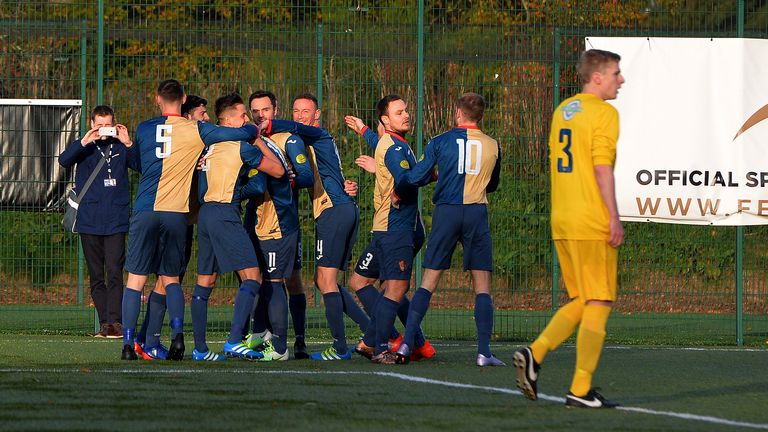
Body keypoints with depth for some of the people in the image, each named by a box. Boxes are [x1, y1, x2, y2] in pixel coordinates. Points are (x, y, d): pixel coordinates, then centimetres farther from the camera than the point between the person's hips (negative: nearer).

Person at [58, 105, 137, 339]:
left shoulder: (121, 147, 8)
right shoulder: (85, 147, 9)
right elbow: (64, 160, -8)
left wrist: (128, 144, -16)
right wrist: (84, 142, -20)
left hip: (116, 222, -2)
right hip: (89, 221, 2)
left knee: (114, 272, -12)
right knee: (96, 276, 5)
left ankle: (115, 321, -15)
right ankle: (105, 322, 9)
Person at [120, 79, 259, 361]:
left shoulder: (143, 129, 7)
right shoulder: (195, 130, 1)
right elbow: (242, 134, 0)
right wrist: (255, 129, 24)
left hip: (144, 211, 0)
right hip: (176, 213, 0)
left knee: (136, 280, 3)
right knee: (170, 279, 13)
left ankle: (128, 343, -7)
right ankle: (177, 333, -7)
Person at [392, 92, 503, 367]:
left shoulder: (441, 142, 1)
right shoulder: (492, 146, 6)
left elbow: (416, 176, 0)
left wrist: (396, 192, 19)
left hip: (446, 212, 0)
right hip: (477, 214, 0)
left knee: (428, 282, 4)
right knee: (482, 285, 3)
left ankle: (406, 344, -2)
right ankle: (484, 352, -5)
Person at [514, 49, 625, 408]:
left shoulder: (562, 111, 16)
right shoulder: (604, 113, -9)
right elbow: (602, 166, -18)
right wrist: (614, 217, -17)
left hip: (562, 221, 8)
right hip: (593, 223, -8)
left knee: (582, 302, 16)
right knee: (599, 303, -2)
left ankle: (535, 353, -2)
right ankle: (581, 390, -4)